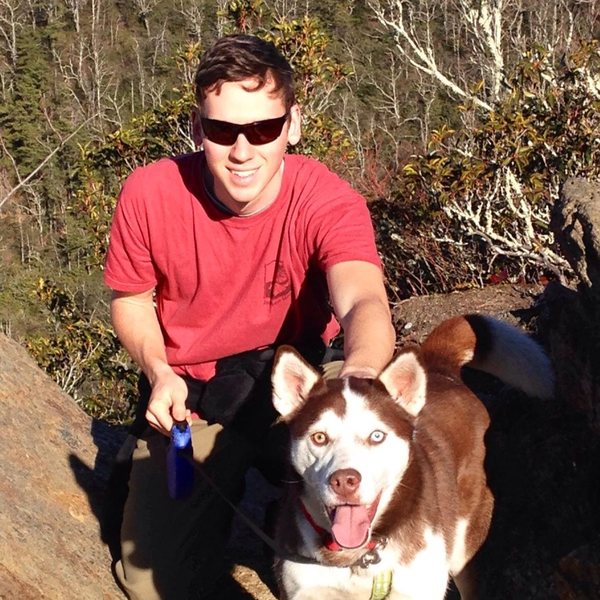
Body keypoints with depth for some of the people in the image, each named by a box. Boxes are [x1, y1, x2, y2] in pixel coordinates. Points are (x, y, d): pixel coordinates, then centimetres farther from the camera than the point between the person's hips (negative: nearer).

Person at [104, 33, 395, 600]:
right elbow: (130, 297, 1)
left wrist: (359, 370, -65)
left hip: (295, 383, -1)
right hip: (187, 396, 1)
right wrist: (158, 370, -19)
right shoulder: (149, 193, -18)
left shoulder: (328, 202, -24)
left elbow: (365, 304, -42)